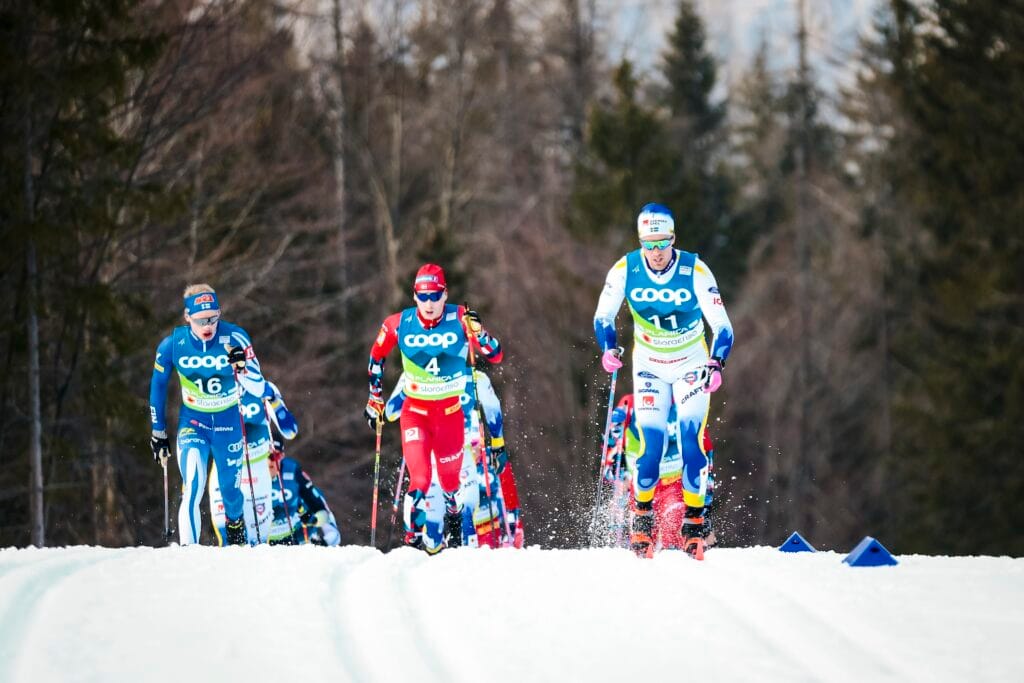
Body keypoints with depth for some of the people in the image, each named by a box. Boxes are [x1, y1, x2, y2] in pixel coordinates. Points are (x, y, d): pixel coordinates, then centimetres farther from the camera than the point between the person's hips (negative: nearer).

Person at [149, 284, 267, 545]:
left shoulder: (235, 338, -18)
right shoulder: (173, 344, -16)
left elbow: (258, 389, -18)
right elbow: (158, 386, 1)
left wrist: (242, 367, -39)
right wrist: (158, 431, 6)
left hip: (229, 422, 1)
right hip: (192, 422, -1)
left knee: (231, 489, 12)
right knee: (192, 487, -22)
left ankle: (237, 540, 40)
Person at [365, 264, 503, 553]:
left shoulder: (460, 319, -13)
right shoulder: (399, 324, -10)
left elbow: (495, 356, -14)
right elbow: (377, 357, 9)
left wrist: (478, 333, -32)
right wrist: (375, 398, 9)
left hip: (451, 410, 0)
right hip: (415, 409, 0)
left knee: (450, 480, 11)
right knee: (420, 479, -17)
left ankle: (454, 527, 38)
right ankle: (414, 532, -5)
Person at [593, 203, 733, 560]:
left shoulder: (695, 271, -21)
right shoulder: (624, 270, -16)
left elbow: (722, 326, -17)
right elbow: (603, 317, -3)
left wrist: (715, 364, -33)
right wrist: (609, 349, -22)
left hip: (691, 366, -1)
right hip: (649, 367, 1)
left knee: (691, 442, -14)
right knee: (651, 447, -10)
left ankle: (694, 524, -4)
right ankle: (642, 517, 11)